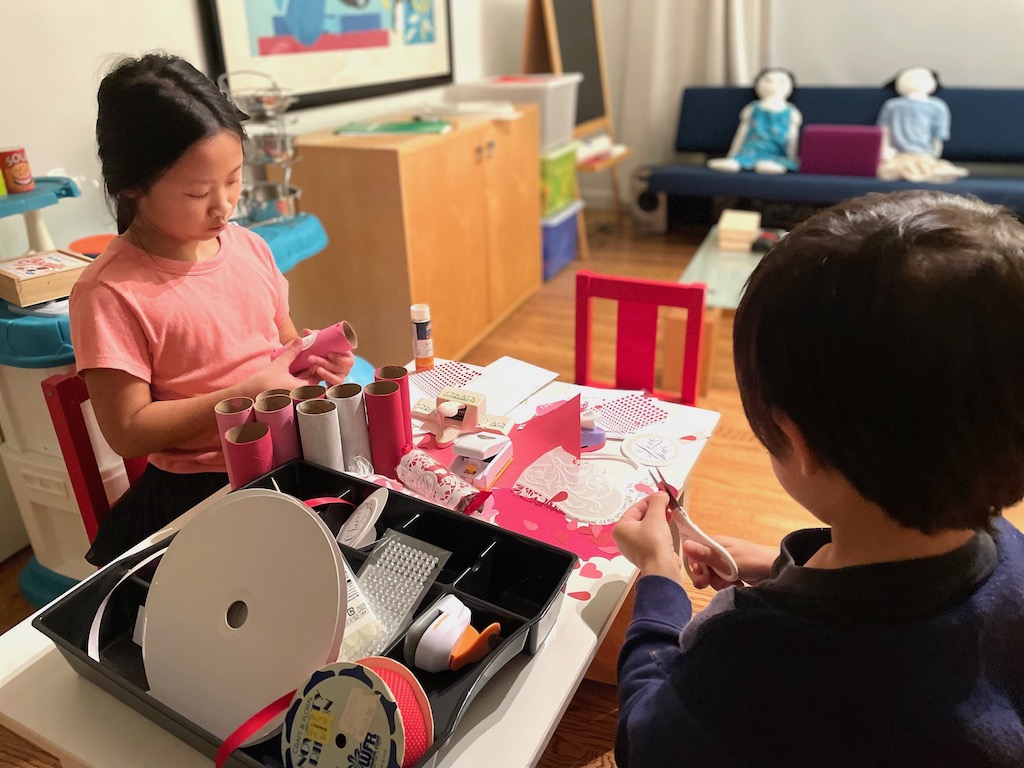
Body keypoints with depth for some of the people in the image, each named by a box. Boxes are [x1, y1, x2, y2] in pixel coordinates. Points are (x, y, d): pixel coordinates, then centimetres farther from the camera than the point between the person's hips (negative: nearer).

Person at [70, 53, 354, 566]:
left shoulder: (248, 247, 5)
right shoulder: (111, 293, -12)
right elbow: (128, 430, -12)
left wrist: (311, 356, -4)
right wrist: (248, 392, -17)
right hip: (200, 487, -5)